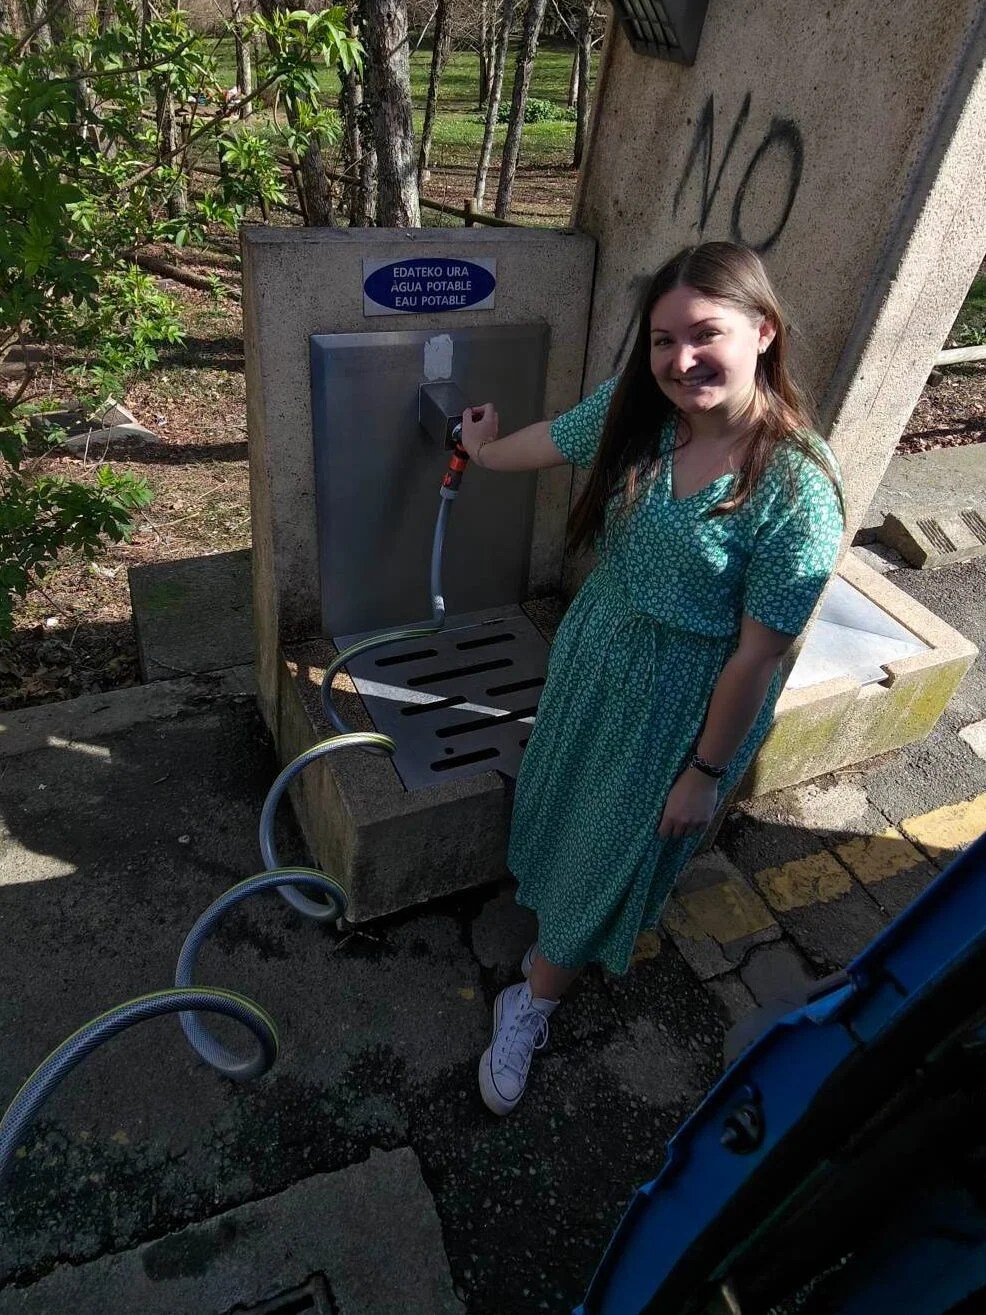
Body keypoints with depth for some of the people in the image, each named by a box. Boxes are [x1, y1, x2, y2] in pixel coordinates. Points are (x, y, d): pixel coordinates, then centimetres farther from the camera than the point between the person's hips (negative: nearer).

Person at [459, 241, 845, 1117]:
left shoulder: (797, 490, -28)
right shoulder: (634, 407, -12)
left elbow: (758, 654, -21)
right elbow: (548, 444, 10)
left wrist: (706, 771, -13)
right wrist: (483, 449, 29)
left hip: (682, 704, -5)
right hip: (593, 654, 6)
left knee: (608, 856, 13)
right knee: (558, 812, 25)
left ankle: (532, 1007, 38)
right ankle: (559, 937, 57)